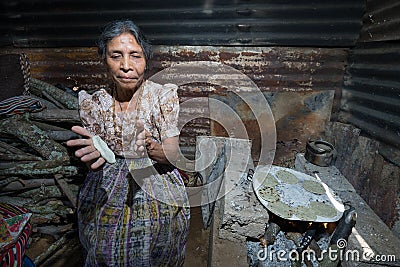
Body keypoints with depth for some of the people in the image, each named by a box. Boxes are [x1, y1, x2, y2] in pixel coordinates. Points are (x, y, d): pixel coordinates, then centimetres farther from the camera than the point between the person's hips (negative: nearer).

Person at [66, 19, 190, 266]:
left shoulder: (164, 95, -11)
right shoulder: (94, 102, -4)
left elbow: (173, 153, -14)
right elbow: (91, 161, -1)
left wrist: (149, 147, -35)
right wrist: (98, 151, -25)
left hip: (157, 197, -1)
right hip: (106, 197, 2)